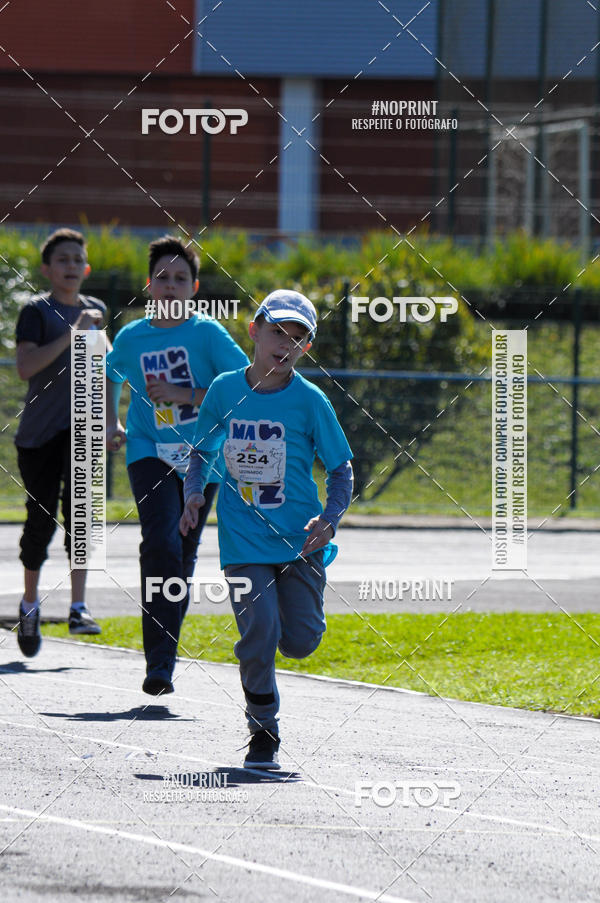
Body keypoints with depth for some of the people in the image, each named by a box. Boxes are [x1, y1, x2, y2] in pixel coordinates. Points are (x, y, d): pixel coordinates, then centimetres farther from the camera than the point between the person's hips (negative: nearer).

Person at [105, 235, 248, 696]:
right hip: (150, 452, 0)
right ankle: (160, 662, -21)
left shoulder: (208, 332, -5)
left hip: (201, 453, 0)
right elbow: (110, 375, 26)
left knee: (184, 553, 7)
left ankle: (167, 642, 24)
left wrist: (184, 395, -18)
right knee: (161, 544, -19)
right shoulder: (131, 337, 4)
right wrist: (110, 423, 11)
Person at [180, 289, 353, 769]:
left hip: (299, 538, 0)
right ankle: (263, 733, 5)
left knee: (300, 641, -4)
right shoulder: (225, 390, 2)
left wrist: (329, 519, -15)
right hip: (243, 538, 0)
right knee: (259, 633, -13)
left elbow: (341, 469, 1)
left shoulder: (310, 400, -4)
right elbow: (203, 450, 16)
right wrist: (194, 492, -2)